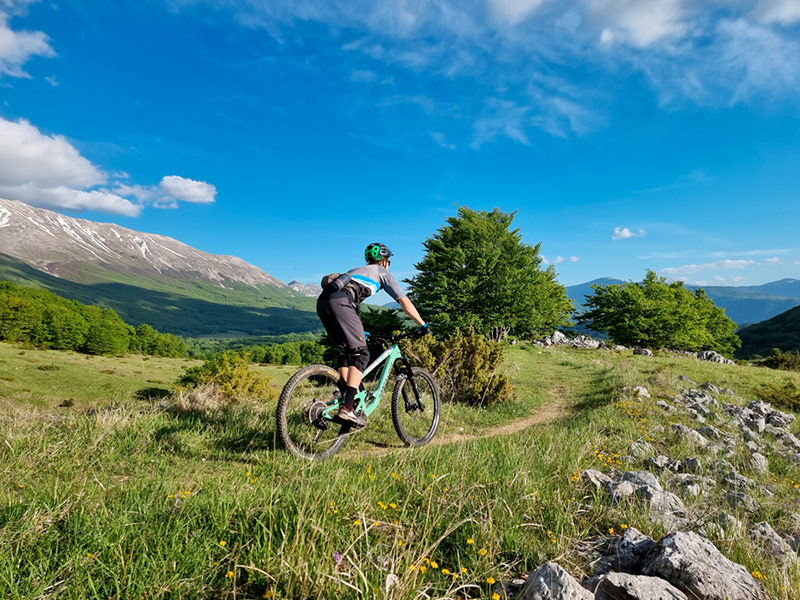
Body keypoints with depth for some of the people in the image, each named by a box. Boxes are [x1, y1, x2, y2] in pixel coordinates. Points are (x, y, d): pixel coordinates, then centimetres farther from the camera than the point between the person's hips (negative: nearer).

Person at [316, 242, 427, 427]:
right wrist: (423, 325, 25)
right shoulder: (383, 272, 21)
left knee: (346, 352, 17)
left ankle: (346, 401, 15)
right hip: (339, 301, -8)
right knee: (360, 353, -7)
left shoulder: (357, 270, 40)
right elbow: (405, 302, 17)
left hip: (322, 301, 8)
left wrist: (359, 331, 48)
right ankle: (347, 409, -17)